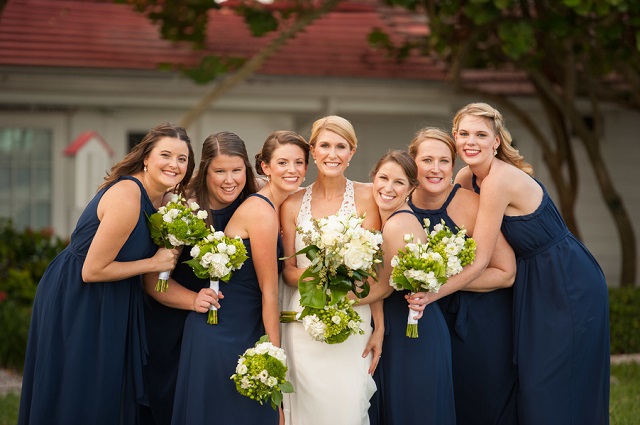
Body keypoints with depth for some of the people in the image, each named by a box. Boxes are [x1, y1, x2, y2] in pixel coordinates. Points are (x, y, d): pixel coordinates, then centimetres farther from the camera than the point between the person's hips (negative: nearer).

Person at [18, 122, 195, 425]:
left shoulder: (159, 198, 1)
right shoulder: (127, 198, -27)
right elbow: (92, 270, -24)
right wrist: (154, 263, -17)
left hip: (108, 305, 9)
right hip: (73, 304, -9)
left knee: (110, 399, 16)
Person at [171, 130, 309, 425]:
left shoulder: (276, 208, 9)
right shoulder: (262, 212, -18)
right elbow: (269, 292, -17)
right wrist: (275, 354, -14)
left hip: (244, 330, 9)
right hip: (223, 332, -9)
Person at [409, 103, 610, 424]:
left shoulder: (499, 180, -25)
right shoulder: (469, 176, 1)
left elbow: (479, 260, -24)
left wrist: (433, 294, -28)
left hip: (569, 289, -9)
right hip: (536, 284, 9)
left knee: (551, 390, -5)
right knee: (531, 383, 13)